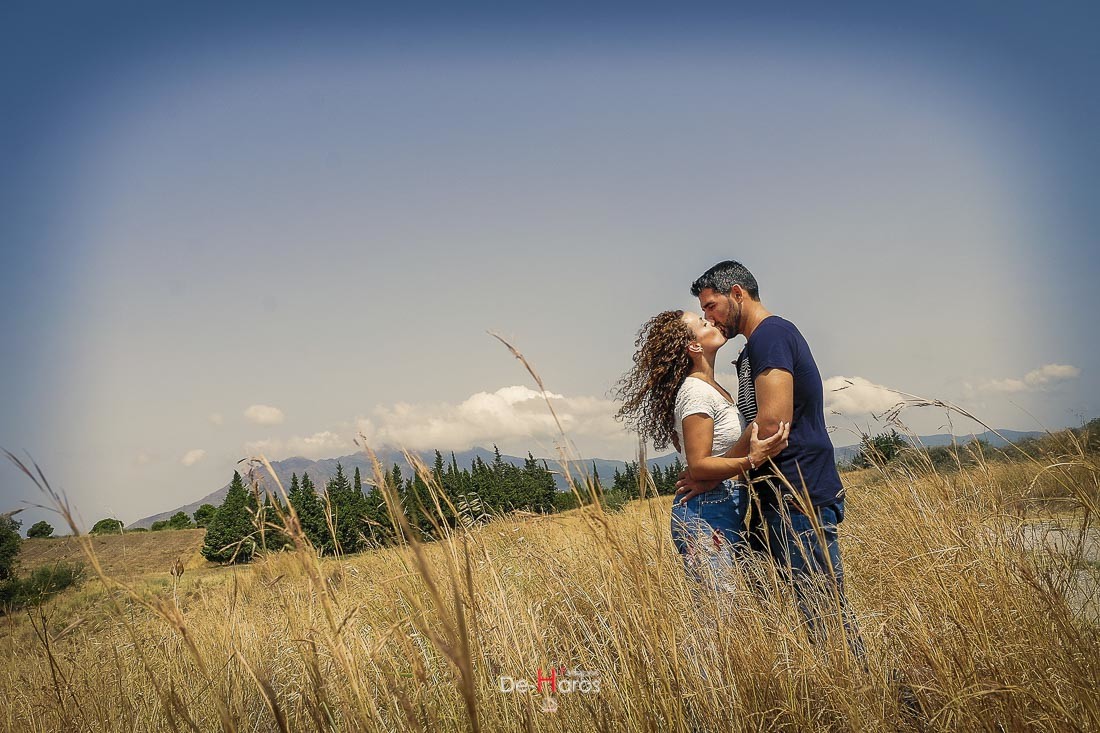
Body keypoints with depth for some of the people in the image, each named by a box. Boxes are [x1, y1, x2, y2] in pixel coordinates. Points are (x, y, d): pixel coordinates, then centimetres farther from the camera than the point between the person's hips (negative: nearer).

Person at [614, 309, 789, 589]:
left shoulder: (713, 388, 15)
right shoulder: (696, 392, -14)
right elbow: (698, 465, -19)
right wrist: (751, 460, -31)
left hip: (728, 515, 9)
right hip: (706, 517, -9)